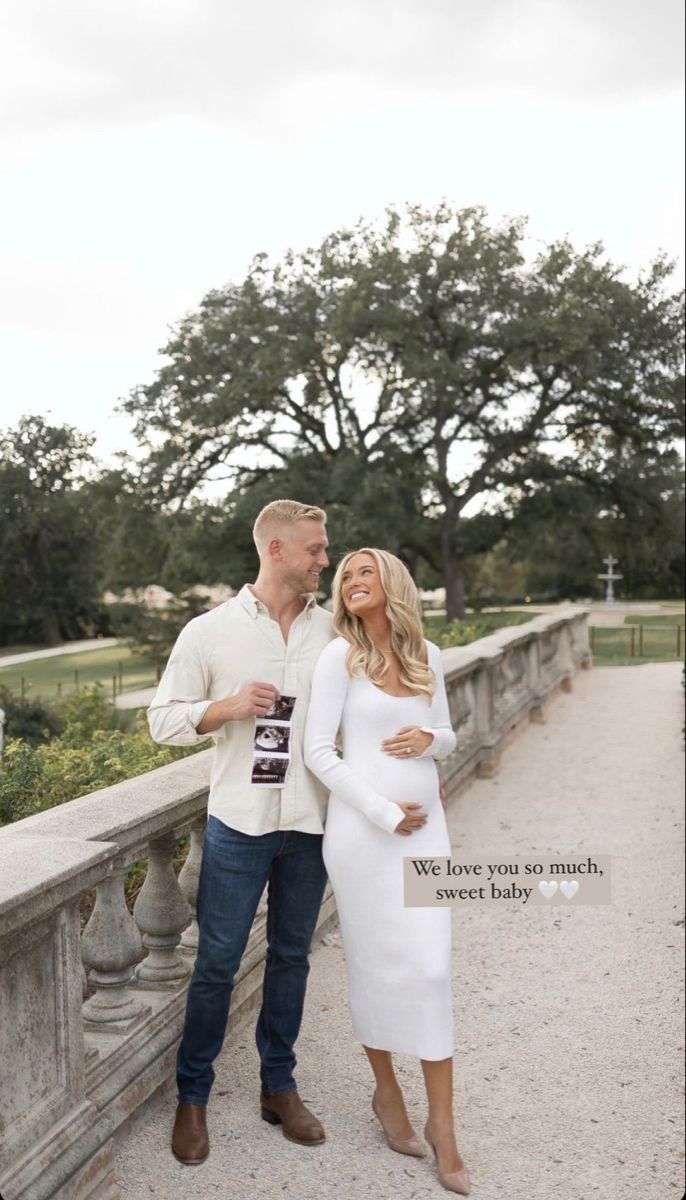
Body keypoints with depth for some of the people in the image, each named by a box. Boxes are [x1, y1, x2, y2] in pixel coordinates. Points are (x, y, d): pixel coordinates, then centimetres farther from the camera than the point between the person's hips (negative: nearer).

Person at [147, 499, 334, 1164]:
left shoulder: (333, 631, 4)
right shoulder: (209, 632, -3)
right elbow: (163, 719, 0)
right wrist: (228, 707, -15)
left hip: (312, 822, 3)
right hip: (240, 822, -2)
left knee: (291, 955, 14)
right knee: (217, 960, 4)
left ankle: (279, 1086, 31)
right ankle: (192, 1097, 23)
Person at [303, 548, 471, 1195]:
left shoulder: (426, 655, 6)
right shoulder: (340, 655, -7)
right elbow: (318, 752, -10)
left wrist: (427, 740, -9)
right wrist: (385, 815, -14)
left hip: (426, 826, 3)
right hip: (362, 829, -3)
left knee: (431, 968, 2)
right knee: (378, 966, 8)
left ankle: (442, 1122, 13)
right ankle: (386, 1092, 31)